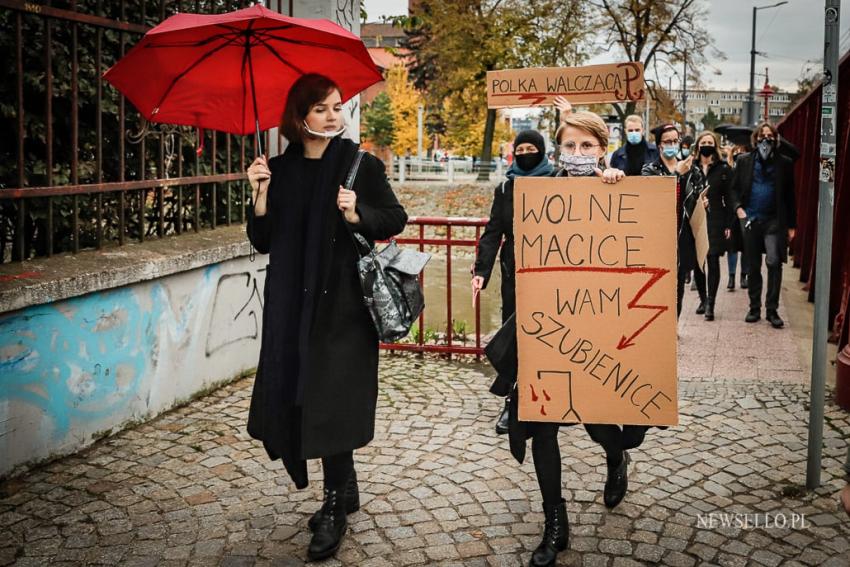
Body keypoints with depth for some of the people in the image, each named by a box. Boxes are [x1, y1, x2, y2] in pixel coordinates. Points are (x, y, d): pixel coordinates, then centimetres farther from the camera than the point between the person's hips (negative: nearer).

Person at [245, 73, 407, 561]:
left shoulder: (362, 165, -3)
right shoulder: (280, 170, 7)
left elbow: (396, 219, 2)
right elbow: (263, 241, 6)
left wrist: (358, 215, -16)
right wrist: (262, 193, -8)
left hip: (343, 304, -4)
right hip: (292, 305, 4)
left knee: (331, 401, -5)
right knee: (296, 396, 8)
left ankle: (335, 507, 10)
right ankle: (345, 490, 28)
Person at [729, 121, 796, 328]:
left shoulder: (785, 163, 4)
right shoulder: (744, 161, 6)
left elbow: (790, 195, 5)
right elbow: (734, 188, 10)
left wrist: (791, 225, 3)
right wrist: (738, 208, -8)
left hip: (774, 220, -2)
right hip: (750, 219, 2)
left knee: (774, 262, -15)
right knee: (753, 266, 9)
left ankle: (772, 309, -5)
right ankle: (754, 308, 19)